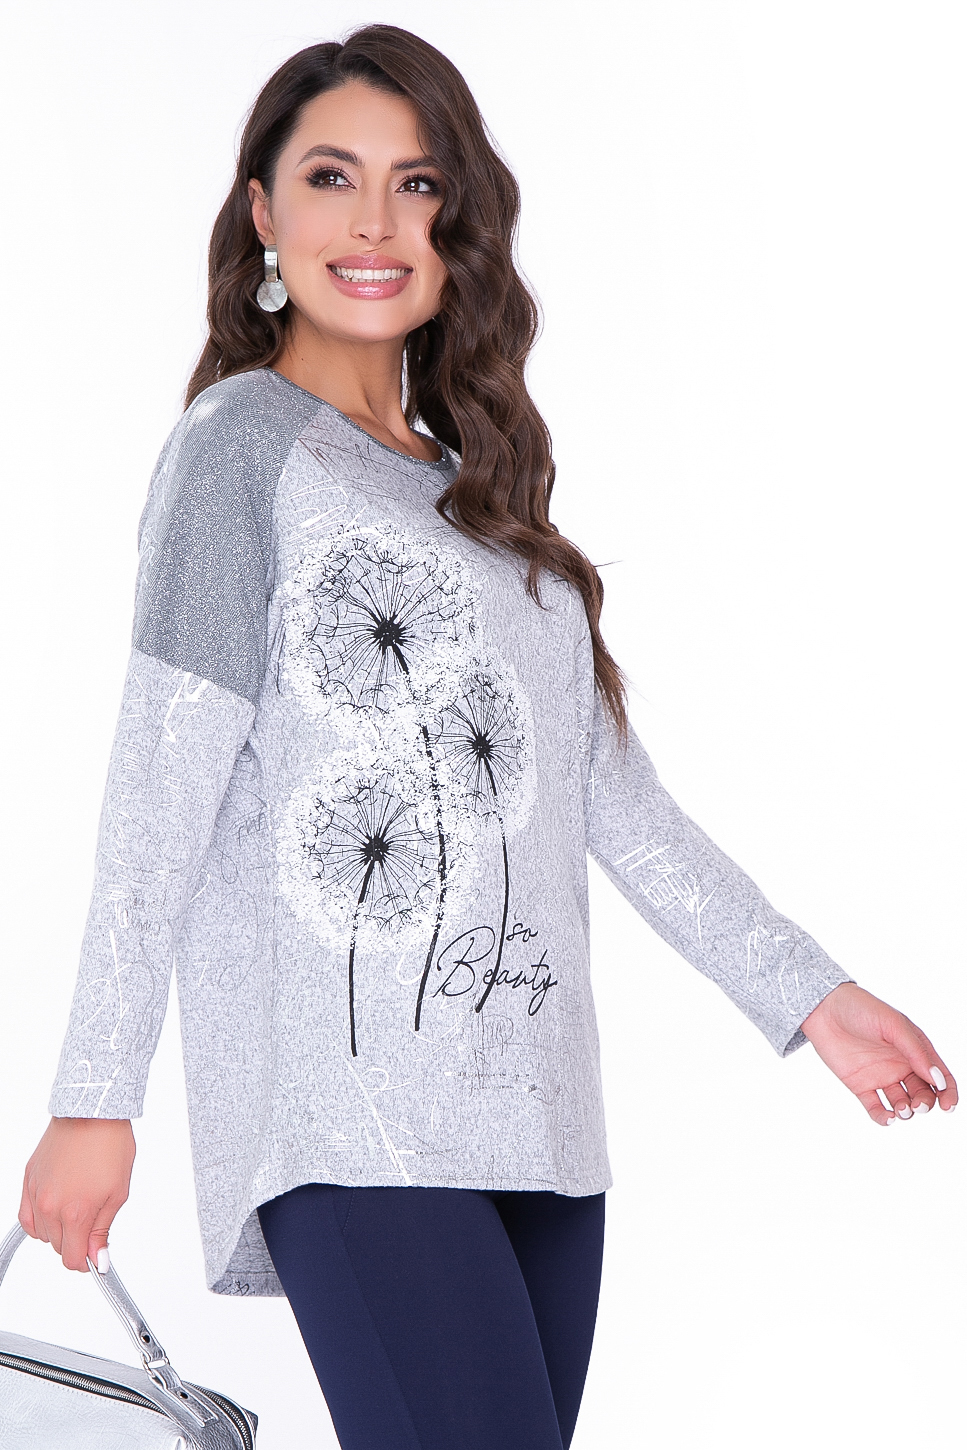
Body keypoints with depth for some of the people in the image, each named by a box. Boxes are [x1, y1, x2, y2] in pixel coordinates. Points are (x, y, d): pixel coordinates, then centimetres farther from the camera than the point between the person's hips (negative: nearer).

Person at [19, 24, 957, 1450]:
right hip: (348, 1107, -6)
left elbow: (608, 780, 21)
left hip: (535, 1109, 7)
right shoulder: (243, 444, 2)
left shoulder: (481, 481, 22)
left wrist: (806, 989, 17)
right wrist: (96, 1099, -11)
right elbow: (161, 789, -5)